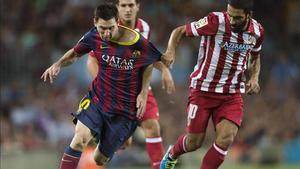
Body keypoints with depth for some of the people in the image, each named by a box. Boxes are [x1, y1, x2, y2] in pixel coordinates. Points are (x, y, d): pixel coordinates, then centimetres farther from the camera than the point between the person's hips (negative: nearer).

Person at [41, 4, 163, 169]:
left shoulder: (138, 44, -15)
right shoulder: (94, 36, -8)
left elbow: (149, 63, 5)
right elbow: (75, 52, 10)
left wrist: (143, 93, -4)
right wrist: (58, 64, -9)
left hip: (124, 111, -1)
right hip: (96, 100, 1)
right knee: (80, 139, -26)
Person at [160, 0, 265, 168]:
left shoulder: (257, 31, -3)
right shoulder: (216, 22, -19)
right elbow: (180, 31, -8)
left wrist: (254, 78, 1)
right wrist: (170, 51, -27)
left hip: (232, 94, 3)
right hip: (203, 89, -3)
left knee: (226, 139, -17)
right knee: (194, 142, 4)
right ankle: (171, 155, 39)